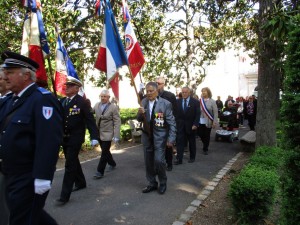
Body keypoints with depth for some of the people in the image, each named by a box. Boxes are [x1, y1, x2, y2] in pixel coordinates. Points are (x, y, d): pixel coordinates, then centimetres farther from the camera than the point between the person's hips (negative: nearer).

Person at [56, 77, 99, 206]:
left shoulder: (83, 102, -11)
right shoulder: (61, 101, 6)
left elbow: (90, 120, -14)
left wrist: (94, 137, -21)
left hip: (75, 138, -6)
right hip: (64, 138, 7)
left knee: (70, 165, -3)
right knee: (73, 162, 20)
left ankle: (65, 195, 7)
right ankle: (80, 183, 41)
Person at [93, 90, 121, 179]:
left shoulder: (113, 107, -10)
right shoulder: (96, 105, 3)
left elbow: (117, 122, -13)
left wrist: (116, 136, -18)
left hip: (107, 134, -5)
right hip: (98, 133, 5)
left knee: (104, 153, -1)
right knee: (105, 151, 19)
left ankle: (100, 171, 9)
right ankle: (112, 164, 40)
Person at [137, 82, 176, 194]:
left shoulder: (165, 103, -11)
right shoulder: (143, 102, 2)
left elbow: (172, 123, -9)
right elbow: (139, 119, 7)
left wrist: (171, 139, -13)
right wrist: (140, 113, -15)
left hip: (159, 136, -5)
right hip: (147, 136, 5)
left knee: (159, 160, -10)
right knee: (148, 162, 12)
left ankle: (163, 183, 17)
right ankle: (152, 183, 31)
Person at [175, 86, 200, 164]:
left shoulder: (195, 102, -5)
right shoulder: (178, 101, 1)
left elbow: (197, 114, -7)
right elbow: (175, 113, 1)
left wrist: (195, 124, -15)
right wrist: (175, 123, -7)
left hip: (191, 126, -1)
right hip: (180, 125, 1)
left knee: (192, 142, 13)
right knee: (179, 142, -3)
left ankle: (192, 157, 28)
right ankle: (179, 159, 0)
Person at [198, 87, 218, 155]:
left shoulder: (212, 101, -5)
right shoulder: (199, 101, 0)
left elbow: (215, 112, -7)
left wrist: (215, 122, -13)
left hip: (208, 122, -2)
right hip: (200, 121, 2)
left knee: (207, 136, 7)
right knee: (200, 134, 7)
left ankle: (205, 149, 26)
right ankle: (205, 145, 37)